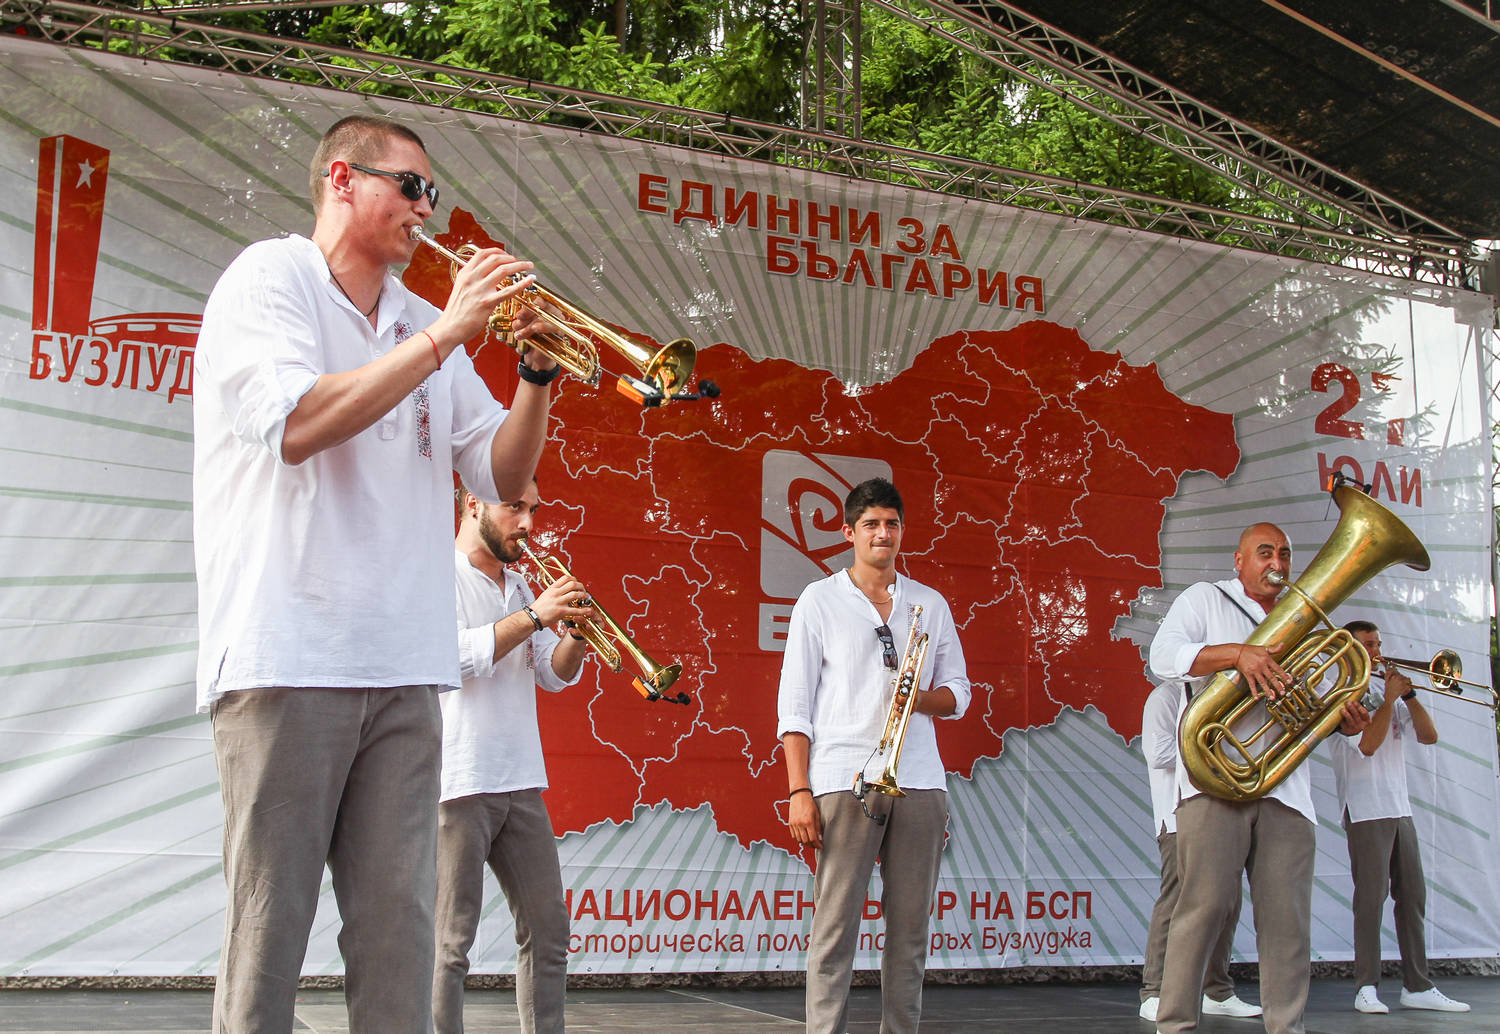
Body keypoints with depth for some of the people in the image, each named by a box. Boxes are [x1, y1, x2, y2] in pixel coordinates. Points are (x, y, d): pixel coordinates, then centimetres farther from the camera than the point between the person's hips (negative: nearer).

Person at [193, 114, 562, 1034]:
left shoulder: (423, 324, 20)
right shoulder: (269, 278, 3)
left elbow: (503, 476, 19)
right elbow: (296, 426, -15)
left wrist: (537, 374, 3)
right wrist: (442, 337, -12)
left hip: (404, 664, 6)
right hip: (288, 652, -5)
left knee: (400, 920, 3)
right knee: (270, 921, -2)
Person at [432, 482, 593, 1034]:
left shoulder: (517, 586, 18)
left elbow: (554, 676, 15)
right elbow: (456, 657, -17)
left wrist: (576, 633, -4)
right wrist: (534, 615, -16)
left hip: (521, 782, 8)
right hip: (458, 782, -7)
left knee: (547, 934, 8)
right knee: (449, 945, -5)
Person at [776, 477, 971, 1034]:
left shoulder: (931, 604, 17)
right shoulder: (820, 600, 9)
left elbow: (958, 692, 19)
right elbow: (794, 702, 4)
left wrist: (923, 698, -5)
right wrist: (799, 791, -6)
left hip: (919, 782, 3)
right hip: (845, 779, -3)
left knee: (910, 930, 3)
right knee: (834, 929, -6)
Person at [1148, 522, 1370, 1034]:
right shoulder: (1205, 599, 12)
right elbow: (1164, 657, -4)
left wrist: (1343, 721, 4)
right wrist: (1237, 653, -19)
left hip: (1285, 789, 5)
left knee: (1288, 915, -2)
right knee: (1204, 902, -12)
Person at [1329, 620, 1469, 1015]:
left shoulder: (1389, 695, 19)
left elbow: (1429, 735, 9)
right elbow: (1367, 743, -15)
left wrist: (1408, 694, -1)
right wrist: (1390, 697, -10)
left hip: (1400, 809, 7)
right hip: (1365, 810, -7)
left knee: (1412, 897, 5)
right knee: (1371, 897, -8)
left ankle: (1417, 986, 9)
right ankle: (1366, 987, -5)